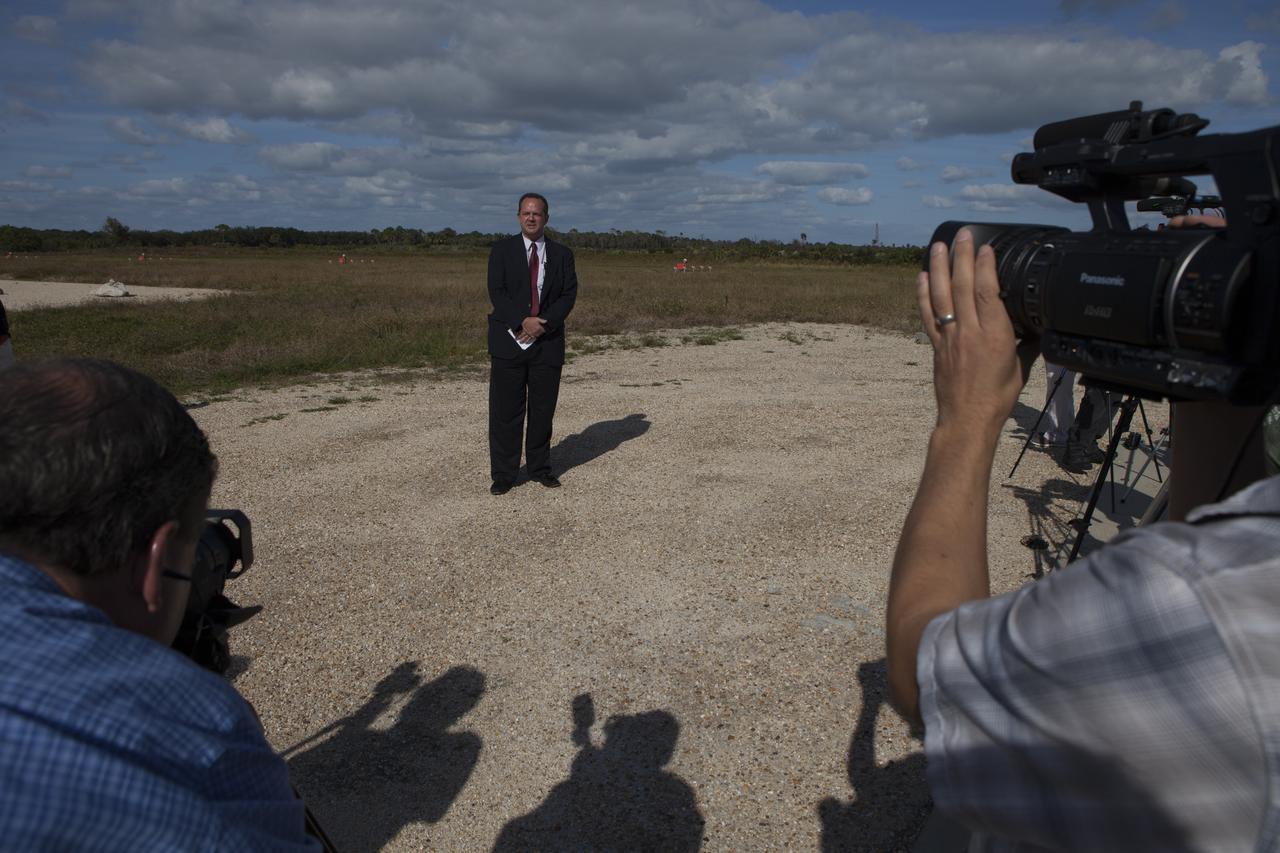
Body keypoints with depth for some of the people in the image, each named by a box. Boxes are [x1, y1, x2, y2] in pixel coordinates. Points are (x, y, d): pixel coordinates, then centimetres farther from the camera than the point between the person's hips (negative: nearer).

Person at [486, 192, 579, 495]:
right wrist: (523, 321, -18)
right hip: (509, 340, -1)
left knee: (543, 410, 7)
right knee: (505, 411, -1)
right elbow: (496, 292, -5)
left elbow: (569, 295, 1)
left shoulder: (562, 254, 9)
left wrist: (543, 323, -13)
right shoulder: (502, 250, 4)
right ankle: (503, 475, 7)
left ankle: (540, 468, 21)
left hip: (547, 342, 2)